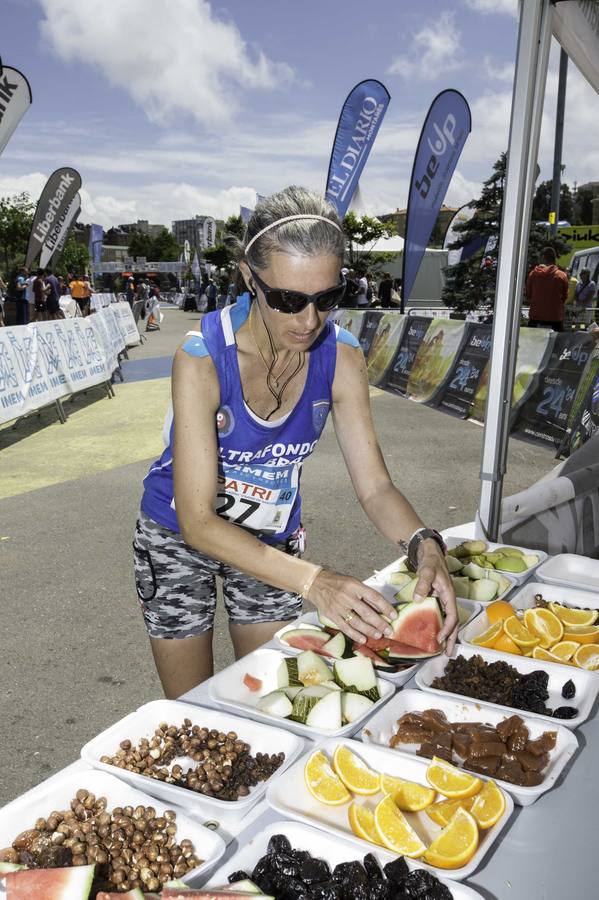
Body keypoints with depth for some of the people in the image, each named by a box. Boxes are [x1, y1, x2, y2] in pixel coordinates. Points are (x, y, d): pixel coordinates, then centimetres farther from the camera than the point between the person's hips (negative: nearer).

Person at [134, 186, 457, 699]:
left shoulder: (340, 357, -19)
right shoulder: (202, 358, -31)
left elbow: (375, 486, -15)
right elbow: (198, 522, -34)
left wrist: (425, 545, -36)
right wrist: (312, 580, -46)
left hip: (274, 538, 3)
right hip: (181, 537, -3)